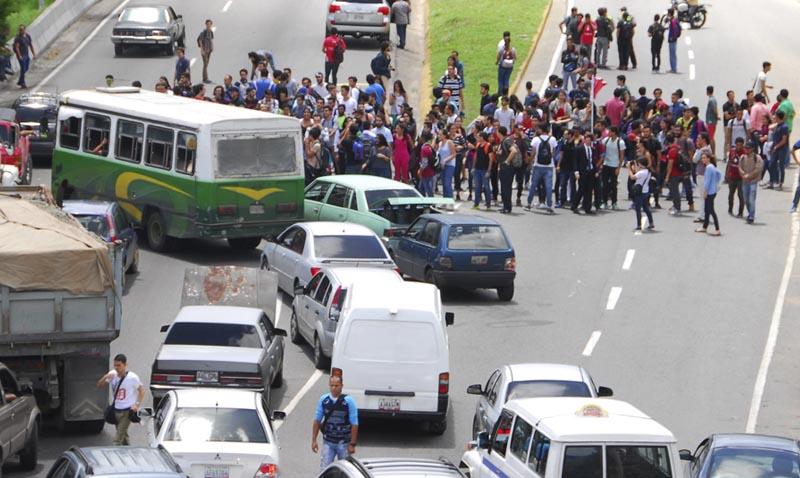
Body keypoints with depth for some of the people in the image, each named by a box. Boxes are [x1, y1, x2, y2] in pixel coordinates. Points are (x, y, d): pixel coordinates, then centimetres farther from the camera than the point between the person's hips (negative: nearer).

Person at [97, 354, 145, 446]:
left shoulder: (132, 377, -15)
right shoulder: (113, 374, -1)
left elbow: (141, 391, -4)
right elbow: (99, 386, 1)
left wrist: (137, 404, -16)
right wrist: (105, 378, -19)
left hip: (127, 411, -6)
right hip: (116, 410, 6)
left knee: (117, 439, -13)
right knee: (123, 435, 22)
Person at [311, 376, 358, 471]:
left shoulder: (349, 401, -11)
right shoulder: (323, 400, -1)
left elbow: (354, 424, -10)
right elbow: (317, 420, 7)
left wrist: (352, 444, -12)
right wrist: (314, 440, 4)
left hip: (344, 443, -2)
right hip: (328, 442, 2)